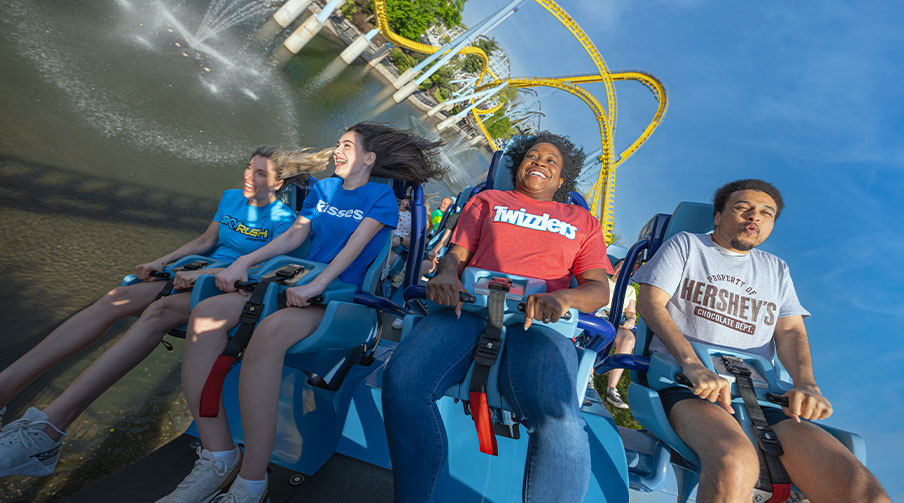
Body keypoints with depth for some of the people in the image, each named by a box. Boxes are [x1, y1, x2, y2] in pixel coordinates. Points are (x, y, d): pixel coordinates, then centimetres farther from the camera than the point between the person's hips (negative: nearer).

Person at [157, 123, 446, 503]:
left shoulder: (381, 195, 4)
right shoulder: (323, 188, 23)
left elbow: (356, 245, -11)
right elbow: (295, 234, 15)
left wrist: (316, 285, -23)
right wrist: (245, 261, 1)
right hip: (300, 282, 7)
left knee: (269, 331, -36)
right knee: (207, 312, -18)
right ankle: (218, 457, -14)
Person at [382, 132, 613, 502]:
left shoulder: (582, 221, 26)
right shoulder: (488, 200, 28)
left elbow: (598, 288, 13)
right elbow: (456, 254, 18)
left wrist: (561, 297, -11)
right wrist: (447, 275, -8)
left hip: (538, 321, 0)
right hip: (469, 306, 1)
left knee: (561, 428, -32)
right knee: (402, 380, -27)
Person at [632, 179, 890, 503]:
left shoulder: (776, 269, 25)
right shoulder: (686, 245, 11)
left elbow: (791, 331, 15)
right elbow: (650, 302, -3)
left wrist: (805, 384, -9)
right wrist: (692, 365, -17)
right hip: (684, 382, -4)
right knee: (736, 464, -36)